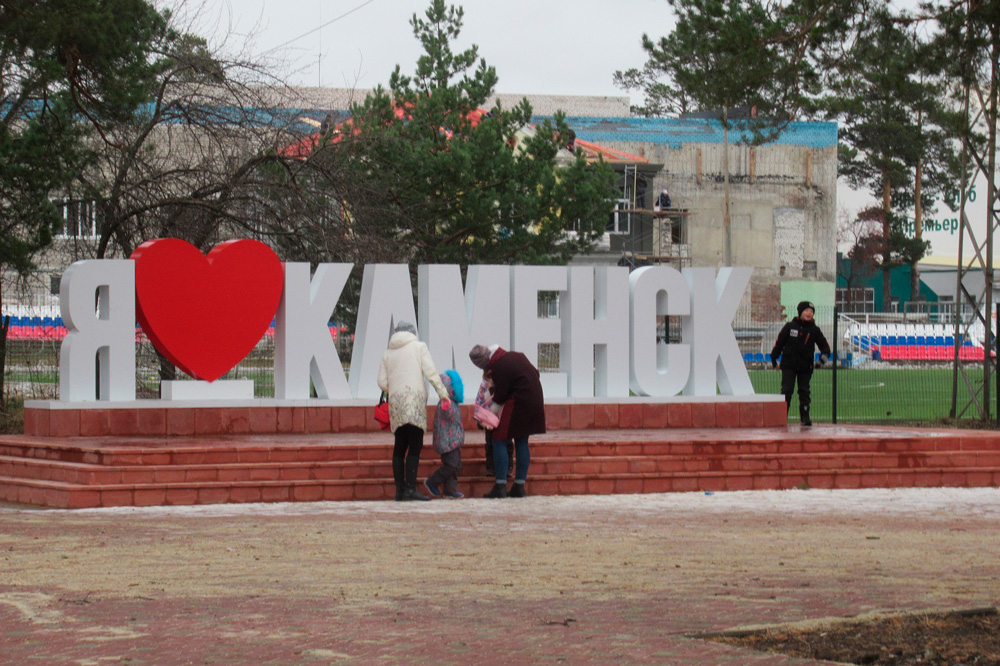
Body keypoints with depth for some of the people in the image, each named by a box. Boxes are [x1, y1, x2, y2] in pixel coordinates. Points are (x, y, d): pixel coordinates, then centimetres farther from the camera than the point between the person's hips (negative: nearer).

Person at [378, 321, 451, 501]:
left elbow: (382, 383, 11)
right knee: (415, 447, -7)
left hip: (395, 402, 4)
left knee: (399, 447, 8)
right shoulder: (419, 346, 7)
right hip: (415, 401, -4)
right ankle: (410, 488, -16)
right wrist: (443, 394, -1)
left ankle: (399, 490, 6)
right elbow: (431, 372, -2)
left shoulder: (387, 353, 16)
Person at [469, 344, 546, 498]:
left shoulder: (499, 368, -16)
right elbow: (535, 373, 20)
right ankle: (520, 487, 14)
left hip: (518, 404, -9)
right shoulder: (516, 356, 10)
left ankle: (500, 487, -7)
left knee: (499, 441, -2)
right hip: (535, 402, 9)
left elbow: (499, 397, -14)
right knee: (522, 442, 14)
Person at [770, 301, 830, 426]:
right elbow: (779, 342, 7)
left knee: (804, 391, 4)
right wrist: (774, 358, 7)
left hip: (806, 367, 2)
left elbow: (824, 344, 10)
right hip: (789, 365, -2)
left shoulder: (814, 330, 4)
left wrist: (825, 354, -10)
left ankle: (805, 416, 8)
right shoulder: (789, 327, 0)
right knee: (787, 390, -5)